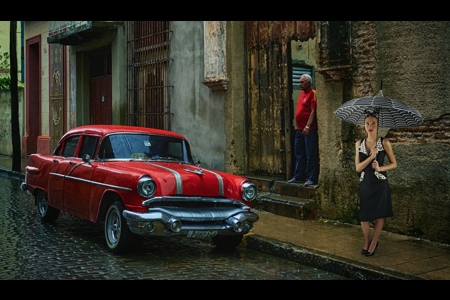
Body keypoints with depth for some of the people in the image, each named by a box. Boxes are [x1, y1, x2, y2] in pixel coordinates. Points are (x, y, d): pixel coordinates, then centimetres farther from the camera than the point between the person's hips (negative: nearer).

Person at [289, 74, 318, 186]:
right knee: (299, 153, 13)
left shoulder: (312, 93, -11)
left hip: (309, 129, -9)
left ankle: (312, 178, 1)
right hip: (300, 129, 9)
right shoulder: (302, 93, 16)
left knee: (310, 154, -4)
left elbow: (313, 112, -17)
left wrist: (307, 127, -22)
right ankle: (299, 176, 22)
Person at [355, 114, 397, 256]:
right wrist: (371, 156, -14)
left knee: (379, 215, 3)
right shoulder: (359, 143, 5)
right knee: (364, 216, 4)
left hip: (380, 184, -2)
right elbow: (358, 168, -1)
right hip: (365, 184, 2)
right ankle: (367, 241, 27)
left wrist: (380, 168, -15)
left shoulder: (384, 142, -3)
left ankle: (374, 242, 22)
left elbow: (394, 163, 2)